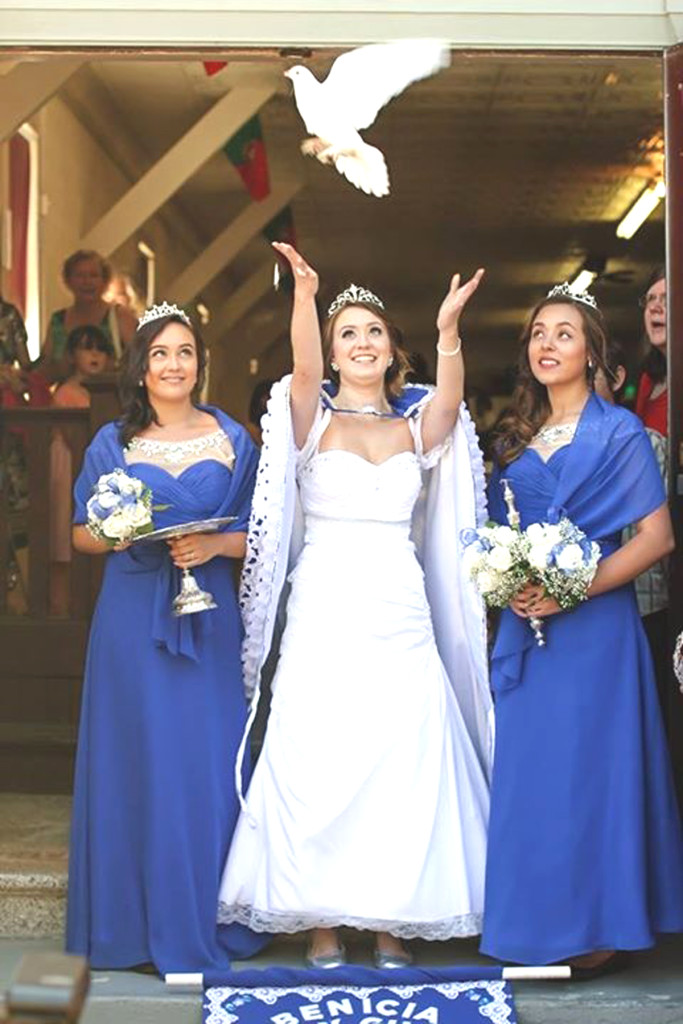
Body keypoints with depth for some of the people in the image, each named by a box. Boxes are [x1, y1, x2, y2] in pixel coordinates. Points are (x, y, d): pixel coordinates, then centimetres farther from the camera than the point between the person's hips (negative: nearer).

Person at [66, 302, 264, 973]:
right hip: (132, 616, 0)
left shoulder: (232, 439, 7)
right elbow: (80, 534, 8)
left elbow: (256, 534, 6)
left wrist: (215, 545, -13)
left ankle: (206, 919, 15)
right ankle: (136, 919, 14)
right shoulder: (113, 442, 6)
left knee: (208, 761, 1)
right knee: (137, 759, 2)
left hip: (209, 617, 0)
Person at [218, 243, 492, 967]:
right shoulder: (313, 418, 5)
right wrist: (304, 295, -33)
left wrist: (448, 328, -28)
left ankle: (391, 923, 12)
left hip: (401, 614, 2)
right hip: (324, 613, -2)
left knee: (401, 764, 1)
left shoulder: (416, 426, 10)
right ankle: (321, 923, 8)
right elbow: (304, 371, -16)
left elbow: (449, 400, -12)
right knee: (317, 763, -3)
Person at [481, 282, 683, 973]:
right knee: (526, 769, 8)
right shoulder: (516, 437, 13)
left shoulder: (618, 431, -4)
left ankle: (598, 927, 10)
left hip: (592, 626, -5)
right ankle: (533, 920, 19)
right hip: (525, 626, 6)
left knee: (587, 767, -2)